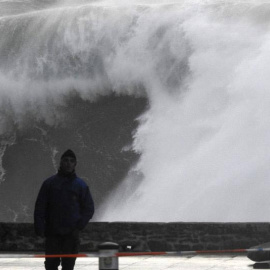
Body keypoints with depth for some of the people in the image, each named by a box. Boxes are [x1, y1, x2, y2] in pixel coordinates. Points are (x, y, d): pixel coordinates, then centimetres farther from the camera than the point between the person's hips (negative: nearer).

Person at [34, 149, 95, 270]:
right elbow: (40, 207, 3)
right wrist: (39, 228, -5)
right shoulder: (49, 183, 3)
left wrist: (79, 226, -5)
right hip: (52, 233, 0)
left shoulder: (81, 185, 4)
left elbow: (89, 208, 6)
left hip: (71, 234, 0)